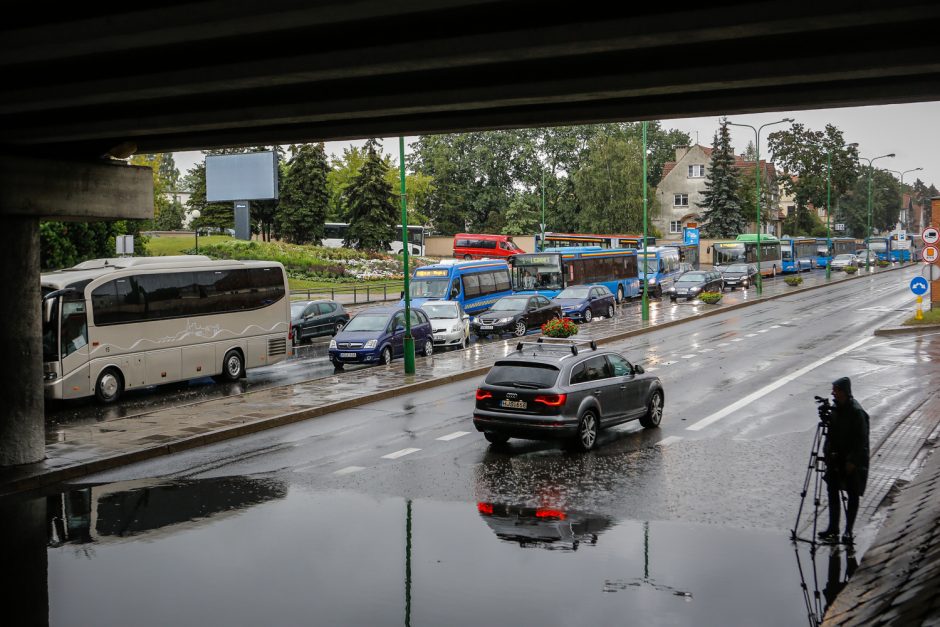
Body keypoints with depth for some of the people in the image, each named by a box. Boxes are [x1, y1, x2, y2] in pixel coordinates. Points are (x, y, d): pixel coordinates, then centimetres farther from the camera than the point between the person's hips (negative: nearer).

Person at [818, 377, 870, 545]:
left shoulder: (856, 412, -19)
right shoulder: (836, 408, 3)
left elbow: (861, 439, -18)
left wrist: (852, 461, -18)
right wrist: (828, 451, 2)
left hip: (853, 461, -7)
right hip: (837, 458, 7)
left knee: (852, 495, 3)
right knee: (832, 491, 8)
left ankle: (848, 532, 11)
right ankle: (833, 528, 16)